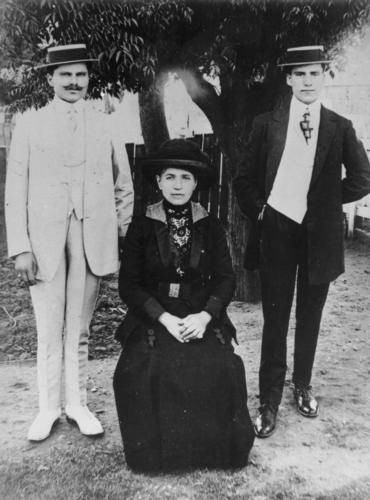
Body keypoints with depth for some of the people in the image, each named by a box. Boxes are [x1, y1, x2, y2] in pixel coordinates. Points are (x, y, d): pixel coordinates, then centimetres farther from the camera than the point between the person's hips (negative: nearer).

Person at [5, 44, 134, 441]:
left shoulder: (105, 125, 9)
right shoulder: (29, 124, 6)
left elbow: (123, 188, 11)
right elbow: (15, 191, 2)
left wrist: (123, 239, 6)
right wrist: (20, 247, -6)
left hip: (93, 241, 1)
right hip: (44, 242, 0)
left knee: (79, 330, 9)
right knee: (49, 331, 6)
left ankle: (77, 405, 25)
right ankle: (48, 408, 24)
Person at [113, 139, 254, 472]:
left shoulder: (210, 227, 6)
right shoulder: (141, 227, 2)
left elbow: (225, 278, 3)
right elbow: (128, 284, -3)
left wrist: (205, 316, -15)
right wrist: (165, 318, -16)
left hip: (202, 316, 1)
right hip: (152, 317, -1)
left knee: (220, 368, -23)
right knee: (148, 370, -27)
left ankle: (213, 447, 7)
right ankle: (158, 449, 4)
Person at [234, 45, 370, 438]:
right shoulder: (267, 124, 2)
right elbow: (244, 178, 6)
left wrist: (326, 200, 4)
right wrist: (259, 211, -4)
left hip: (319, 235, 2)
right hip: (277, 232, -1)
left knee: (309, 318, 15)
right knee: (275, 321, 3)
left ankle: (303, 385, 36)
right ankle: (269, 402, 15)